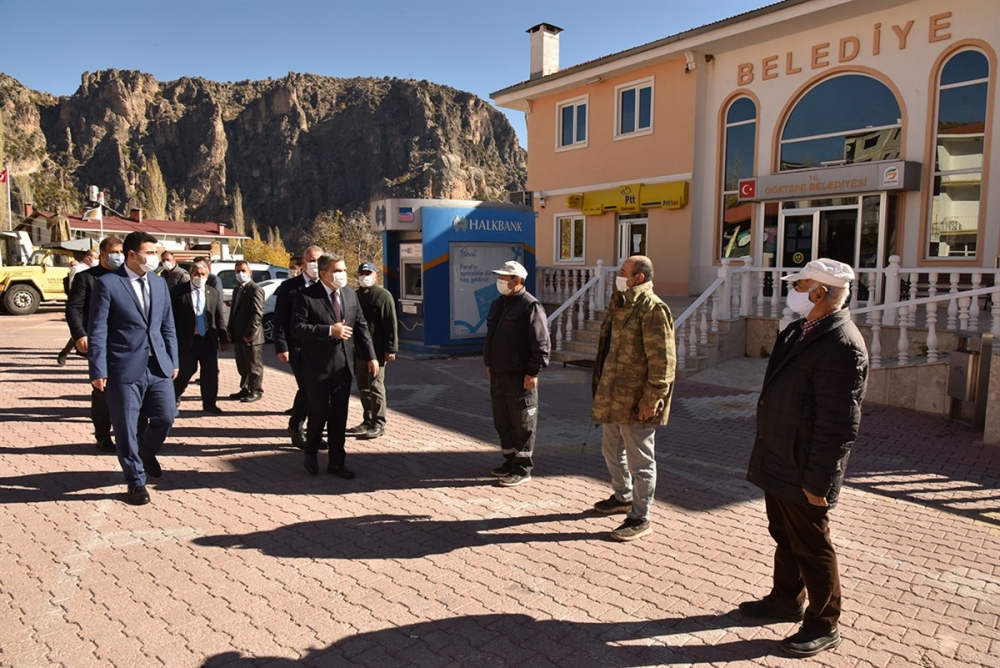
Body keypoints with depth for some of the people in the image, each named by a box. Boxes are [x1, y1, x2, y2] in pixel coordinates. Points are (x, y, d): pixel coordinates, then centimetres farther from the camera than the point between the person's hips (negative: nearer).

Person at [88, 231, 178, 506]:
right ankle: (136, 480, 22)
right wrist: (98, 370, -11)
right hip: (124, 368, -5)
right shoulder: (107, 284, -6)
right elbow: (97, 331, -8)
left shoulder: (159, 283, 11)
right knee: (126, 428, 5)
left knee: (166, 416, 5)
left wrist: (173, 360, 12)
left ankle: (146, 451, 38)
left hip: (158, 366, 5)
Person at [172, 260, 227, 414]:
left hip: (209, 340, 3)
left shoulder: (214, 293, 7)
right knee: (187, 371, 6)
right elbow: (173, 316, -3)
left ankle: (209, 403, 18)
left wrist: (223, 339, 4)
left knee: (211, 373, 5)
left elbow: (219, 319, 8)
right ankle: (174, 396, 33)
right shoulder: (178, 291, -2)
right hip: (187, 340, -3)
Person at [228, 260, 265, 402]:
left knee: (254, 366, 2)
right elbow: (234, 311, 20)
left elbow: (257, 314, -18)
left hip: (251, 336, -9)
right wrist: (230, 331, 11)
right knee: (242, 366, 16)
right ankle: (245, 389, 27)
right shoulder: (236, 289, 17)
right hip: (238, 336, 9)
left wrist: (249, 333, -20)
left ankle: (256, 391, 11)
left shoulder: (255, 289, -13)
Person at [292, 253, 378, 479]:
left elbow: (361, 327, 9)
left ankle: (337, 461, 21)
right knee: (320, 413, 1)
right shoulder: (306, 296, -10)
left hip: (343, 365, 5)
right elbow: (297, 327, -17)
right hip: (318, 367, -5)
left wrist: (371, 356, 2)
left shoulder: (350, 294, 8)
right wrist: (330, 330, -22)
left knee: (339, 415, 9)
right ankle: (310, 453, 27)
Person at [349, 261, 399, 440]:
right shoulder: (355, 296, 14)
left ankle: (378, 424, 5)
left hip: (376, 351, -7)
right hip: (358, 350, 7)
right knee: (363, 388, 13)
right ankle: (367, 421, 24)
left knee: (376, 388, -3)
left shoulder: (383, 295, -7)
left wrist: (391, 348, -16)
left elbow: (391, 324, -11)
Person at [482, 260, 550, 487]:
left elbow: (541, 343, -16)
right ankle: (510, 460, 30)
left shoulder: (530, 306, -13)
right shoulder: (497, 304, 14)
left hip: (519, 377, -8)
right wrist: (489, 364, 22)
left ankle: (522, 468, 10)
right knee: (502, 422, 16)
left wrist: (532, 372, -18)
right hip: (498, 375, 9)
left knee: (522, 424, 1)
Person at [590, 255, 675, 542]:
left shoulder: (652, 309, -17)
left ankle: (640, 518, 14)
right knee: (612, 449, 23)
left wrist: (651, 399, -22)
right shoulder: (620, 305, 14)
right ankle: (623, 496, 44)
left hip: (635, 400, -10)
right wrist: (600, 387, 20)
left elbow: (662, 360, -21)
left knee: (639, 460, 2)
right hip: (612, 396, 10)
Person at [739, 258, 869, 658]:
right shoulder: (800, 331, 7)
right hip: (778, 462, 9)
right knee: (784, 537, 23)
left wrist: (817, 481, -21)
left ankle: (823, 627, 26)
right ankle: (786, 601, 42)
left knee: (811, 548, 8)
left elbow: (839, 425, -24)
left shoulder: (841, 346, -24)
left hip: (803, 473, -9)